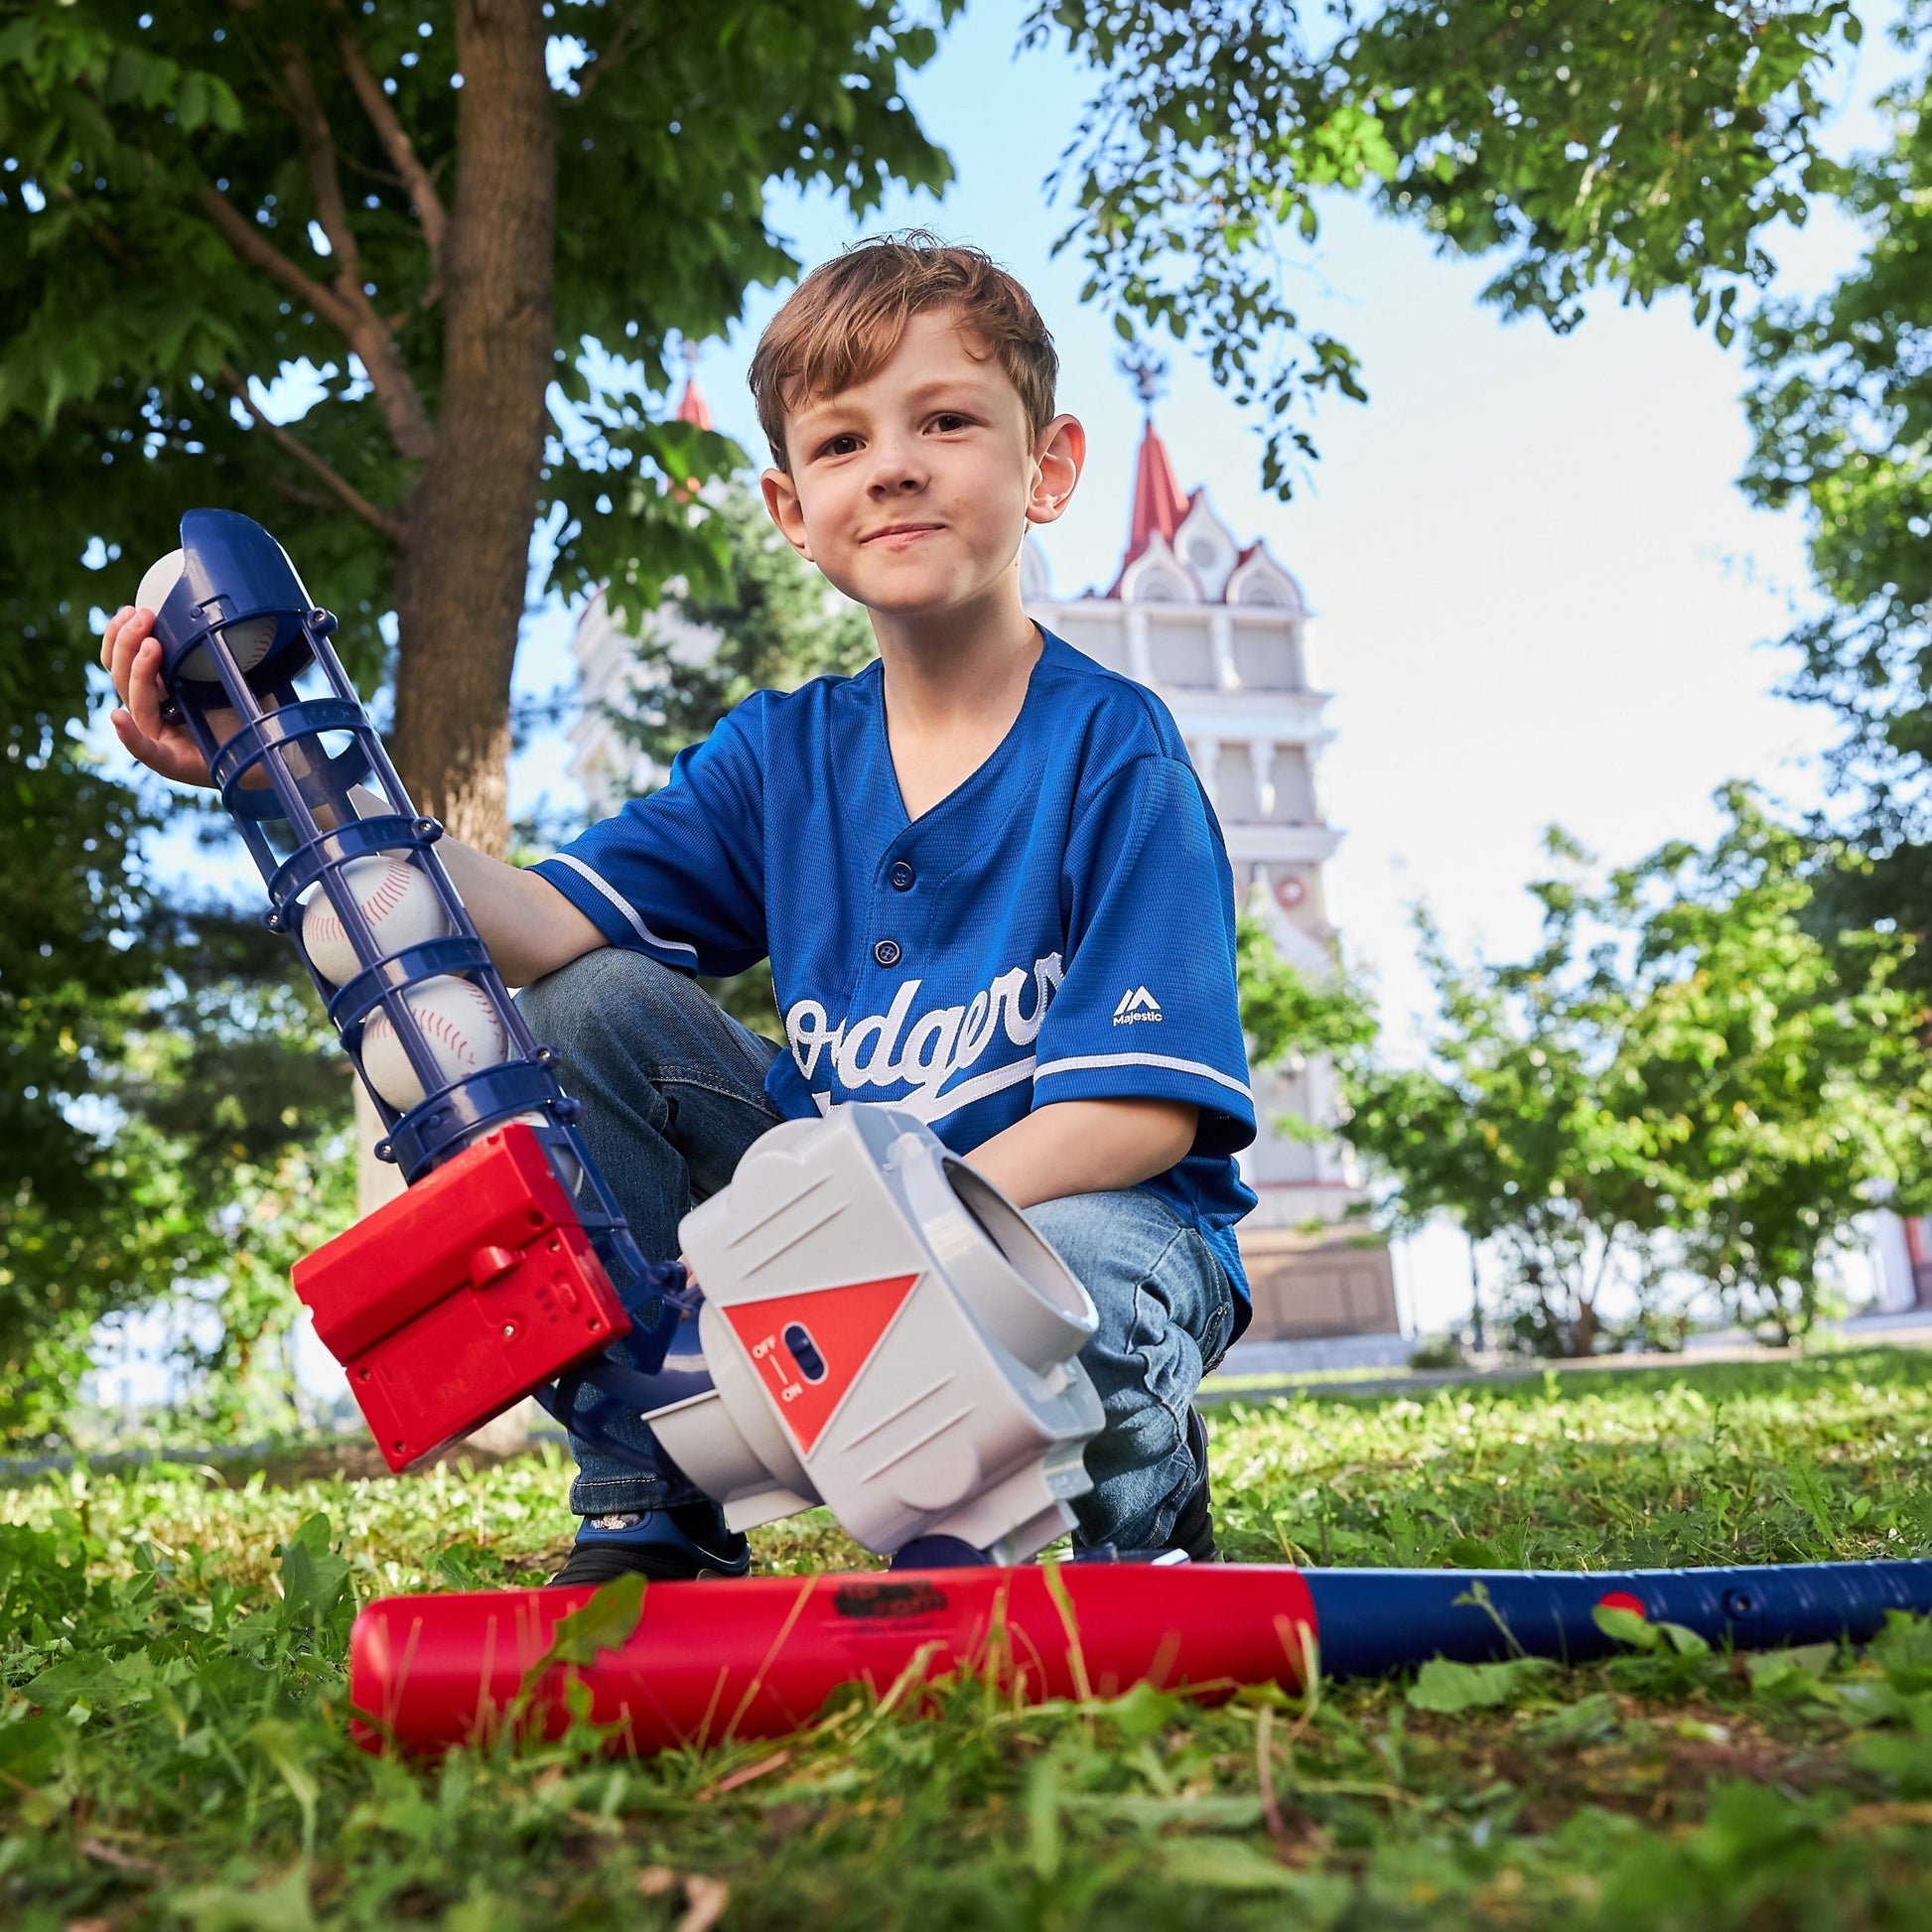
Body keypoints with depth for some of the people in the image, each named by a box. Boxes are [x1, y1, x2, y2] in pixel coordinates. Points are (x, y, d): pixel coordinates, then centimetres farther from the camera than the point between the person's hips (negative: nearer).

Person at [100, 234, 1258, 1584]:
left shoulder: (1115, 753, -13)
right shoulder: (781, 753, 2)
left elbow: (1141, 1110, -20)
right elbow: (550, 928, -11)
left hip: (1088, 1215, -5)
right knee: (591, 1007, -10)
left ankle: (1142, 1506, 0)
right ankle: (652, 1524, -4)